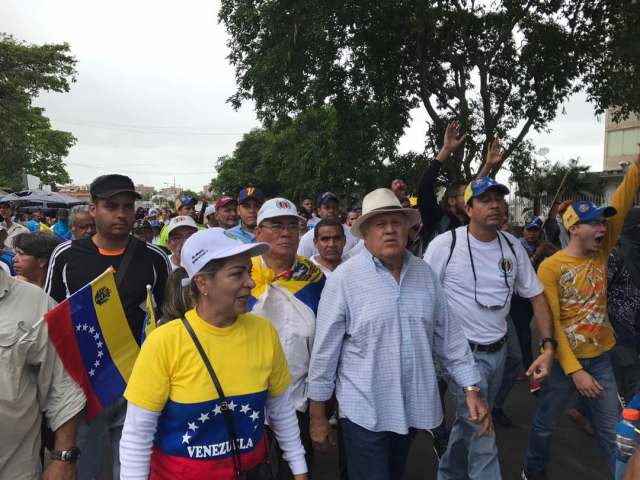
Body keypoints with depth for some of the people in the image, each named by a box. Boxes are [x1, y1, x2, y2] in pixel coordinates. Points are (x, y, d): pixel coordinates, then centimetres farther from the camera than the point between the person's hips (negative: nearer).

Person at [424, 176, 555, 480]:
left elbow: (536, 295, 6)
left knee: (469, 422, 21)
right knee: (481, 434, -3)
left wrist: (548, 348, -3)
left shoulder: (512, 245, 0)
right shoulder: (445, 245, -15)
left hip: (498, 351, 6)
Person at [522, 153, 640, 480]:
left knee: (612, 431, 13)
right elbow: (551, 323, -17)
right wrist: (574, 370, -20)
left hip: (601, 358, 4)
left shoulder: (601, 252, 0)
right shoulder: (551, 267, -16)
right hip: (565, 360, -4)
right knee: (544, 424, 15)